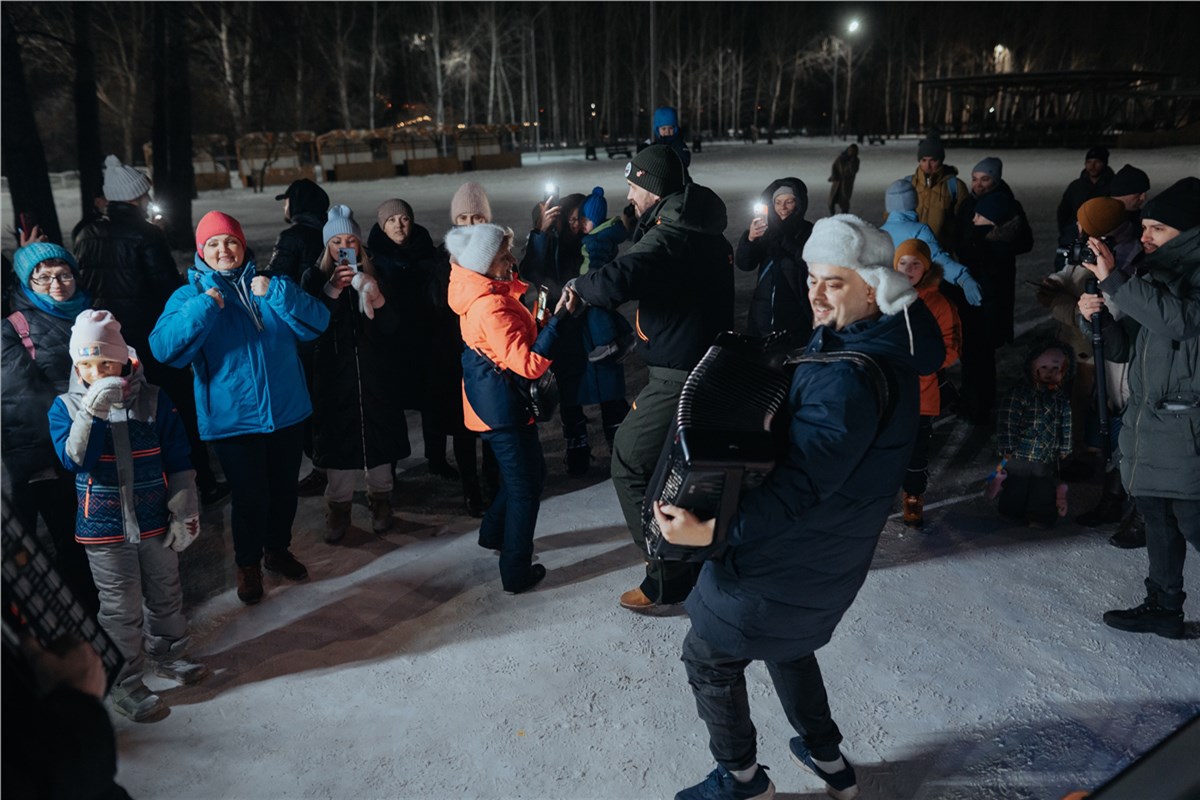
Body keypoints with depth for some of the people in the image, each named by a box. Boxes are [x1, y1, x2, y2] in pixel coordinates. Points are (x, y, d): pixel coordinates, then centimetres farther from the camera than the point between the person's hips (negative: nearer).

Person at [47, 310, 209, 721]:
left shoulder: (153, 399, -5)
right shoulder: (65, 406, -6)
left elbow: (179, 462, -1)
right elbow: (75, 460, -21)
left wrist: (185, 514, -2)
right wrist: (93, 412, -32)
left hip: (156, 521, 2)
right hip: (104, 530, -2)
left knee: (165, 595, 18)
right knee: (122, 608, 5)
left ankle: (167, 654, 41)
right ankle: (125, 684, 21)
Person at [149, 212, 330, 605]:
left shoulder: (272, 286, 6)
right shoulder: (190, 296, -1)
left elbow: (316, 324, -8)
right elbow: (164, 348, -16)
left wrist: (276, 294, -21)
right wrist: (203, 307, -25)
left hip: (287, 411, 3)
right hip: (233, 419, -3)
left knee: (284, 489, 16)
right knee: (250, 496, 0)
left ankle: (278, 550, 39)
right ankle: (248, 564, 25)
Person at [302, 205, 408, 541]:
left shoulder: (375, 274, 3)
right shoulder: (315, 277, 0)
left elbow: (390, 327, -3)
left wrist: (376, 294, -22)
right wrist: (331, 291, -23)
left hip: (375, 374, 1)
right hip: (334, 375, -1)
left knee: (379, 436, 7)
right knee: (338, 439, 1)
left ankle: (380, 500, 25)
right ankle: (338, 507, 17)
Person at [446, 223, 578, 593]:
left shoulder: (478, 291, 1)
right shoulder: (491, 307, -28)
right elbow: (529, 364, -30)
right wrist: (558, 318, -32)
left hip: (494, 400, 10)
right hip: (503, 406, -10)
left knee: (529, 470, 26)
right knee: (525, 486, 4)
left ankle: (494, 533, 42)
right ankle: (516, 574, 15)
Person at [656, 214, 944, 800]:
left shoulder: (849, 377, -30)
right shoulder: (884, 345, 2)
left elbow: (800, 483, -35)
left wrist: (713, 530, -41)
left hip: (784, 560, -10)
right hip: (826, 555, 10)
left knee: (708, 659, 10)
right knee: (787, 642, 32)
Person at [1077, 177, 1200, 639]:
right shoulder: (1154, 276, 13)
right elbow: (1122, 349, 14)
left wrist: (1115, 281, -30)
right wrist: (1096, 317, -5)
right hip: (1146, 419, 8)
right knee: (1157, 518, 15)